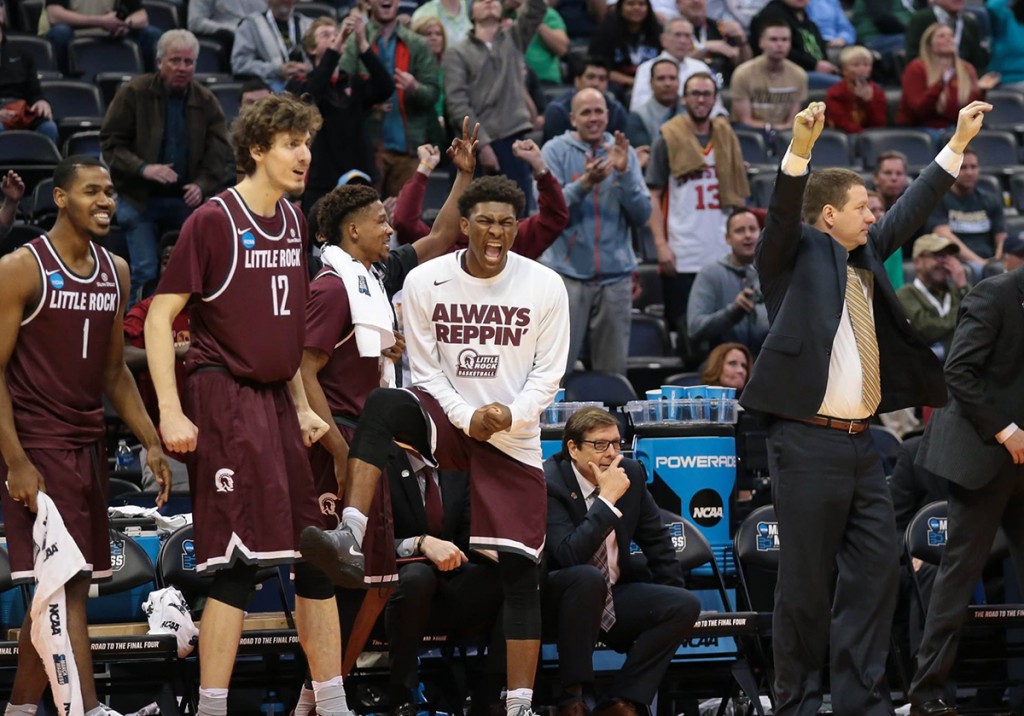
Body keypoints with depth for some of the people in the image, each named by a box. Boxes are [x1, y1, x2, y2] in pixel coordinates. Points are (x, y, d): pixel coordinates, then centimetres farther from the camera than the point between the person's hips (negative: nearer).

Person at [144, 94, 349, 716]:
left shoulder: (293, 222, 13)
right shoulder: (213, 221, -9)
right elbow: (160, 317, -10)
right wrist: (171, 411, -18)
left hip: (276, 402, 8)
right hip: (225, 398, -8)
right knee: (239, 562, -11)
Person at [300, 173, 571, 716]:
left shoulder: (545, 287, -3)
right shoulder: (425, 282, -4)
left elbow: (548, 372, -1)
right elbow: (426, 370, -1)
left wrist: (511, 414, -19)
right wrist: (467, 417, -16)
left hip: (515, 441, 0)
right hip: (446, 417, 0)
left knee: (519, 570, -4)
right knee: (383, 406, -33)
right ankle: (350, 544, -44)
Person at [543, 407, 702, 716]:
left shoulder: (631, 473, 0)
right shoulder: (549, 482, -19)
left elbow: (656, 539, 12)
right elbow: (569, 555, -32)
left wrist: (671, 599, 7)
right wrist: (607, 500, -30)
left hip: (613, 598, 6)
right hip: (558, 595, -6)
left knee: (686, 605, -14)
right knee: (587, 577, -38)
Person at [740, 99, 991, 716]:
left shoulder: (864, 255, 16)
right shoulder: (799, 254, -3)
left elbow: (913, 209, 22)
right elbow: (784, 213, -22)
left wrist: (960, 142, 20)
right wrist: (800, 150, -38)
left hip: (862, 442, 7)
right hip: (809, 442, -7)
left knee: (878, 570, 5)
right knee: (807, 581, -2)